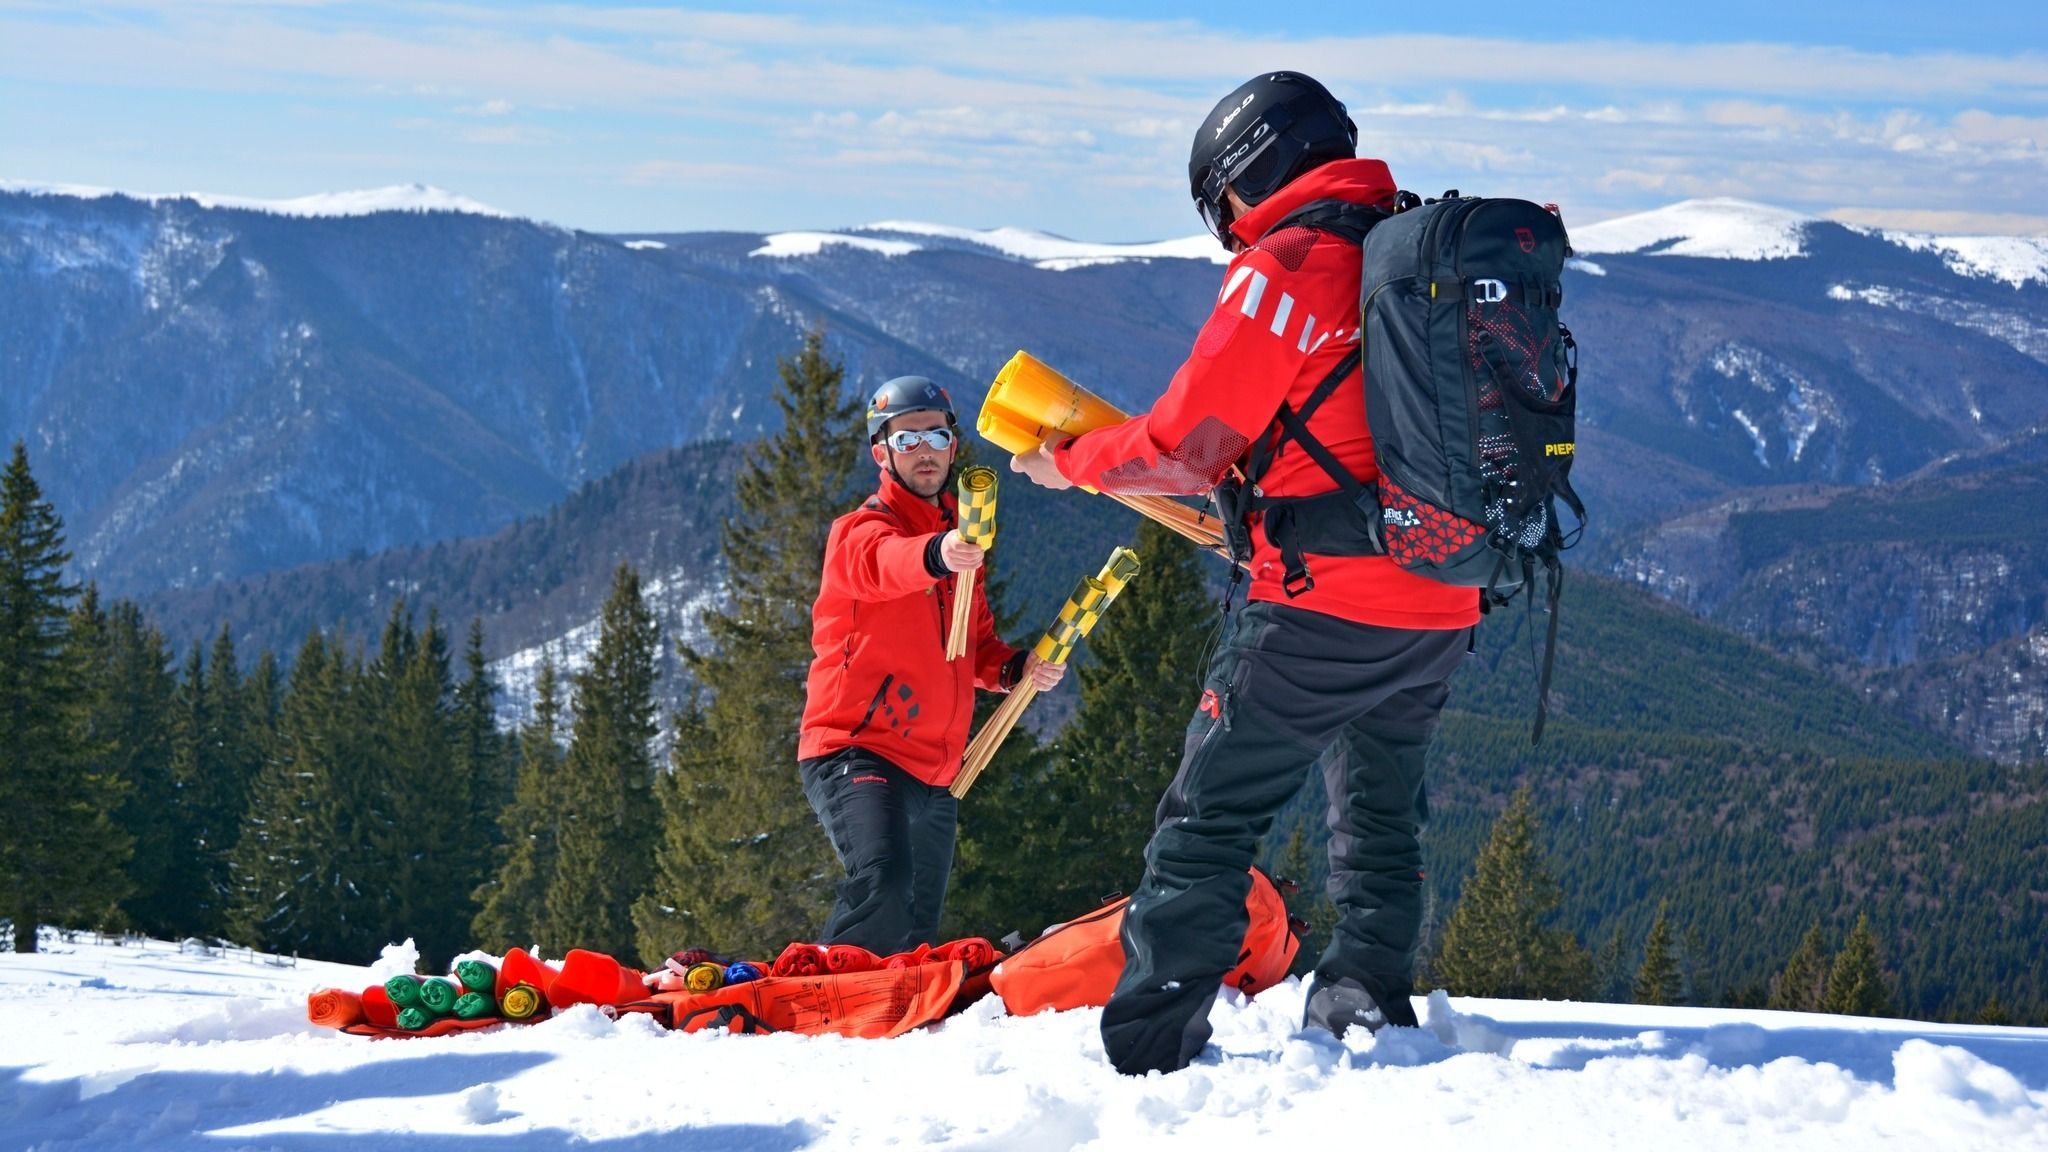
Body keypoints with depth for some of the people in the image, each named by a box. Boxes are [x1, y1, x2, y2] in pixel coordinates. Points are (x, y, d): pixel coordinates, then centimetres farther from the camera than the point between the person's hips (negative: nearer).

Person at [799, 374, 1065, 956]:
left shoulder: (960, 539, 18)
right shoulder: (861, 531, -5)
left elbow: (975, 649, 28)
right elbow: (885, 564, -31)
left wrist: (1018, 668, 5)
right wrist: (936, 555, -54)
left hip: (933, 775, 8)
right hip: (857, 751, -8)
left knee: (916, 940, 14)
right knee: (882, 886, -32)